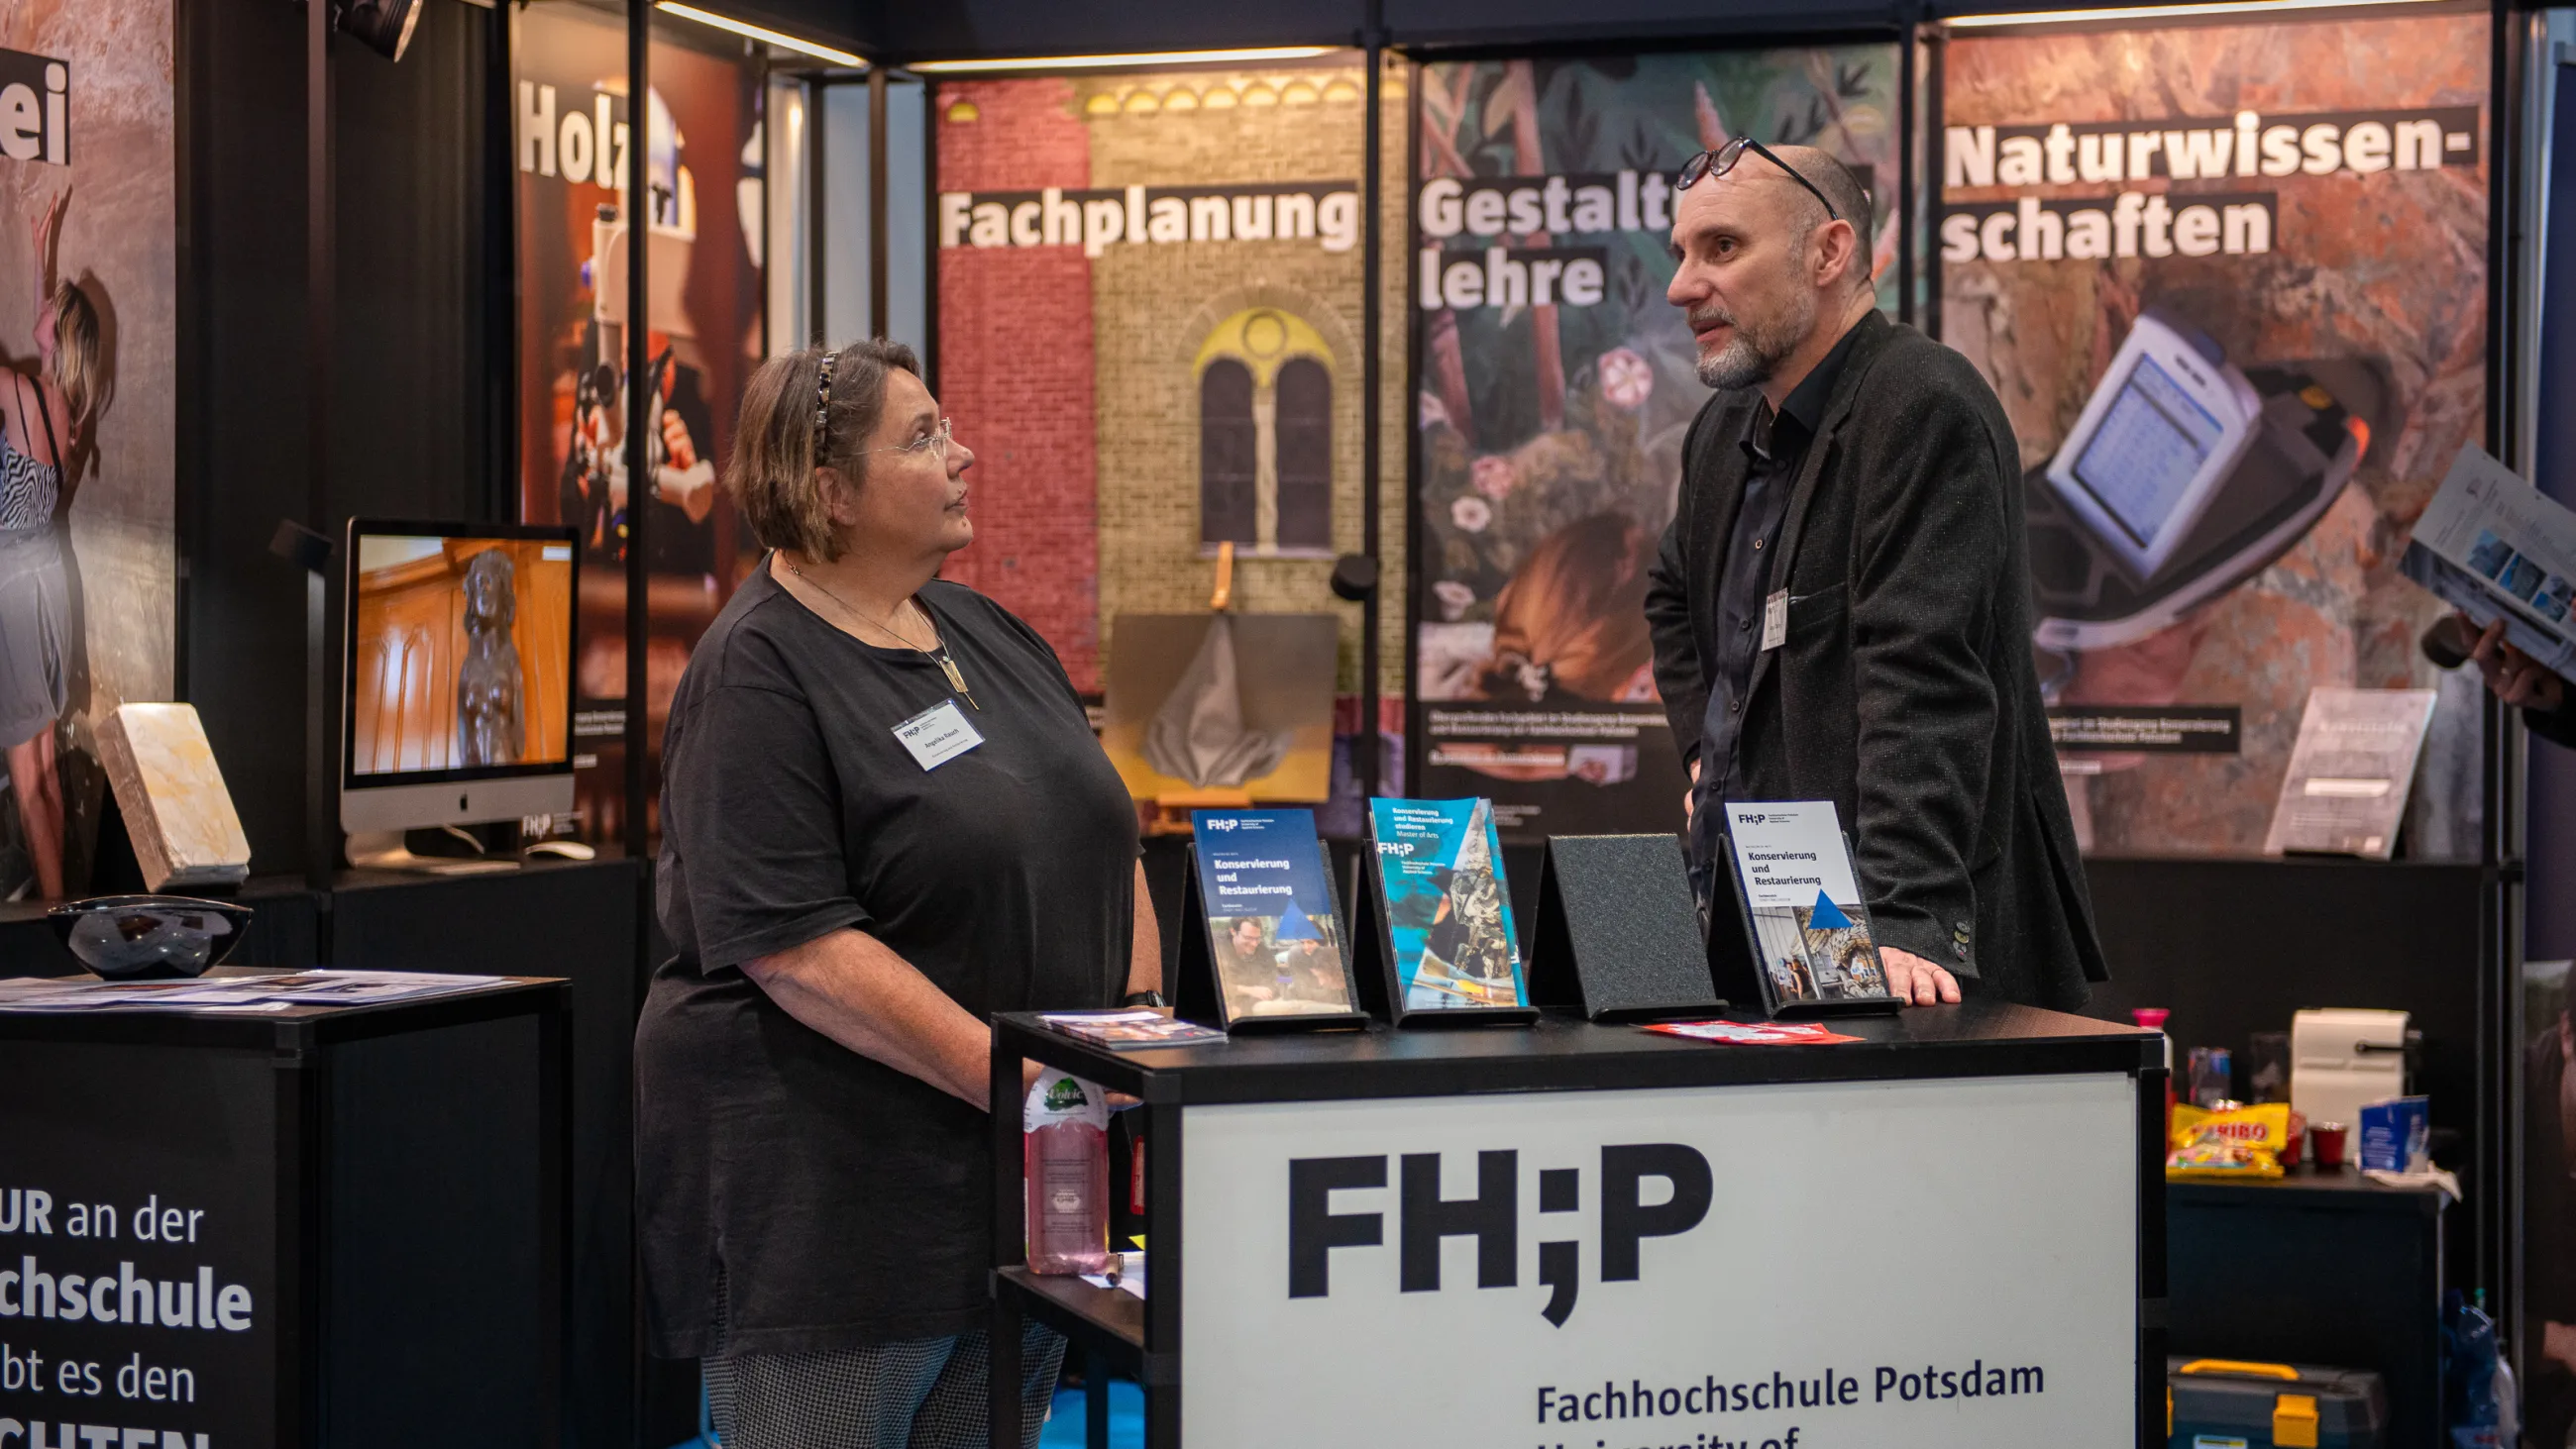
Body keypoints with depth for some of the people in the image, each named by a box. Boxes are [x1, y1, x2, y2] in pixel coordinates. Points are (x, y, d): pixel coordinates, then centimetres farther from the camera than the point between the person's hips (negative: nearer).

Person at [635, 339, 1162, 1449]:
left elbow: (1106, 845, 18)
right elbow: (795, 948, -21)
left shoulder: (986, 633, 12)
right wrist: (1012, 1078, -24)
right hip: (829, 1196, -8)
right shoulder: (758, 673, -12)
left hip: (1023, 1183, 8)